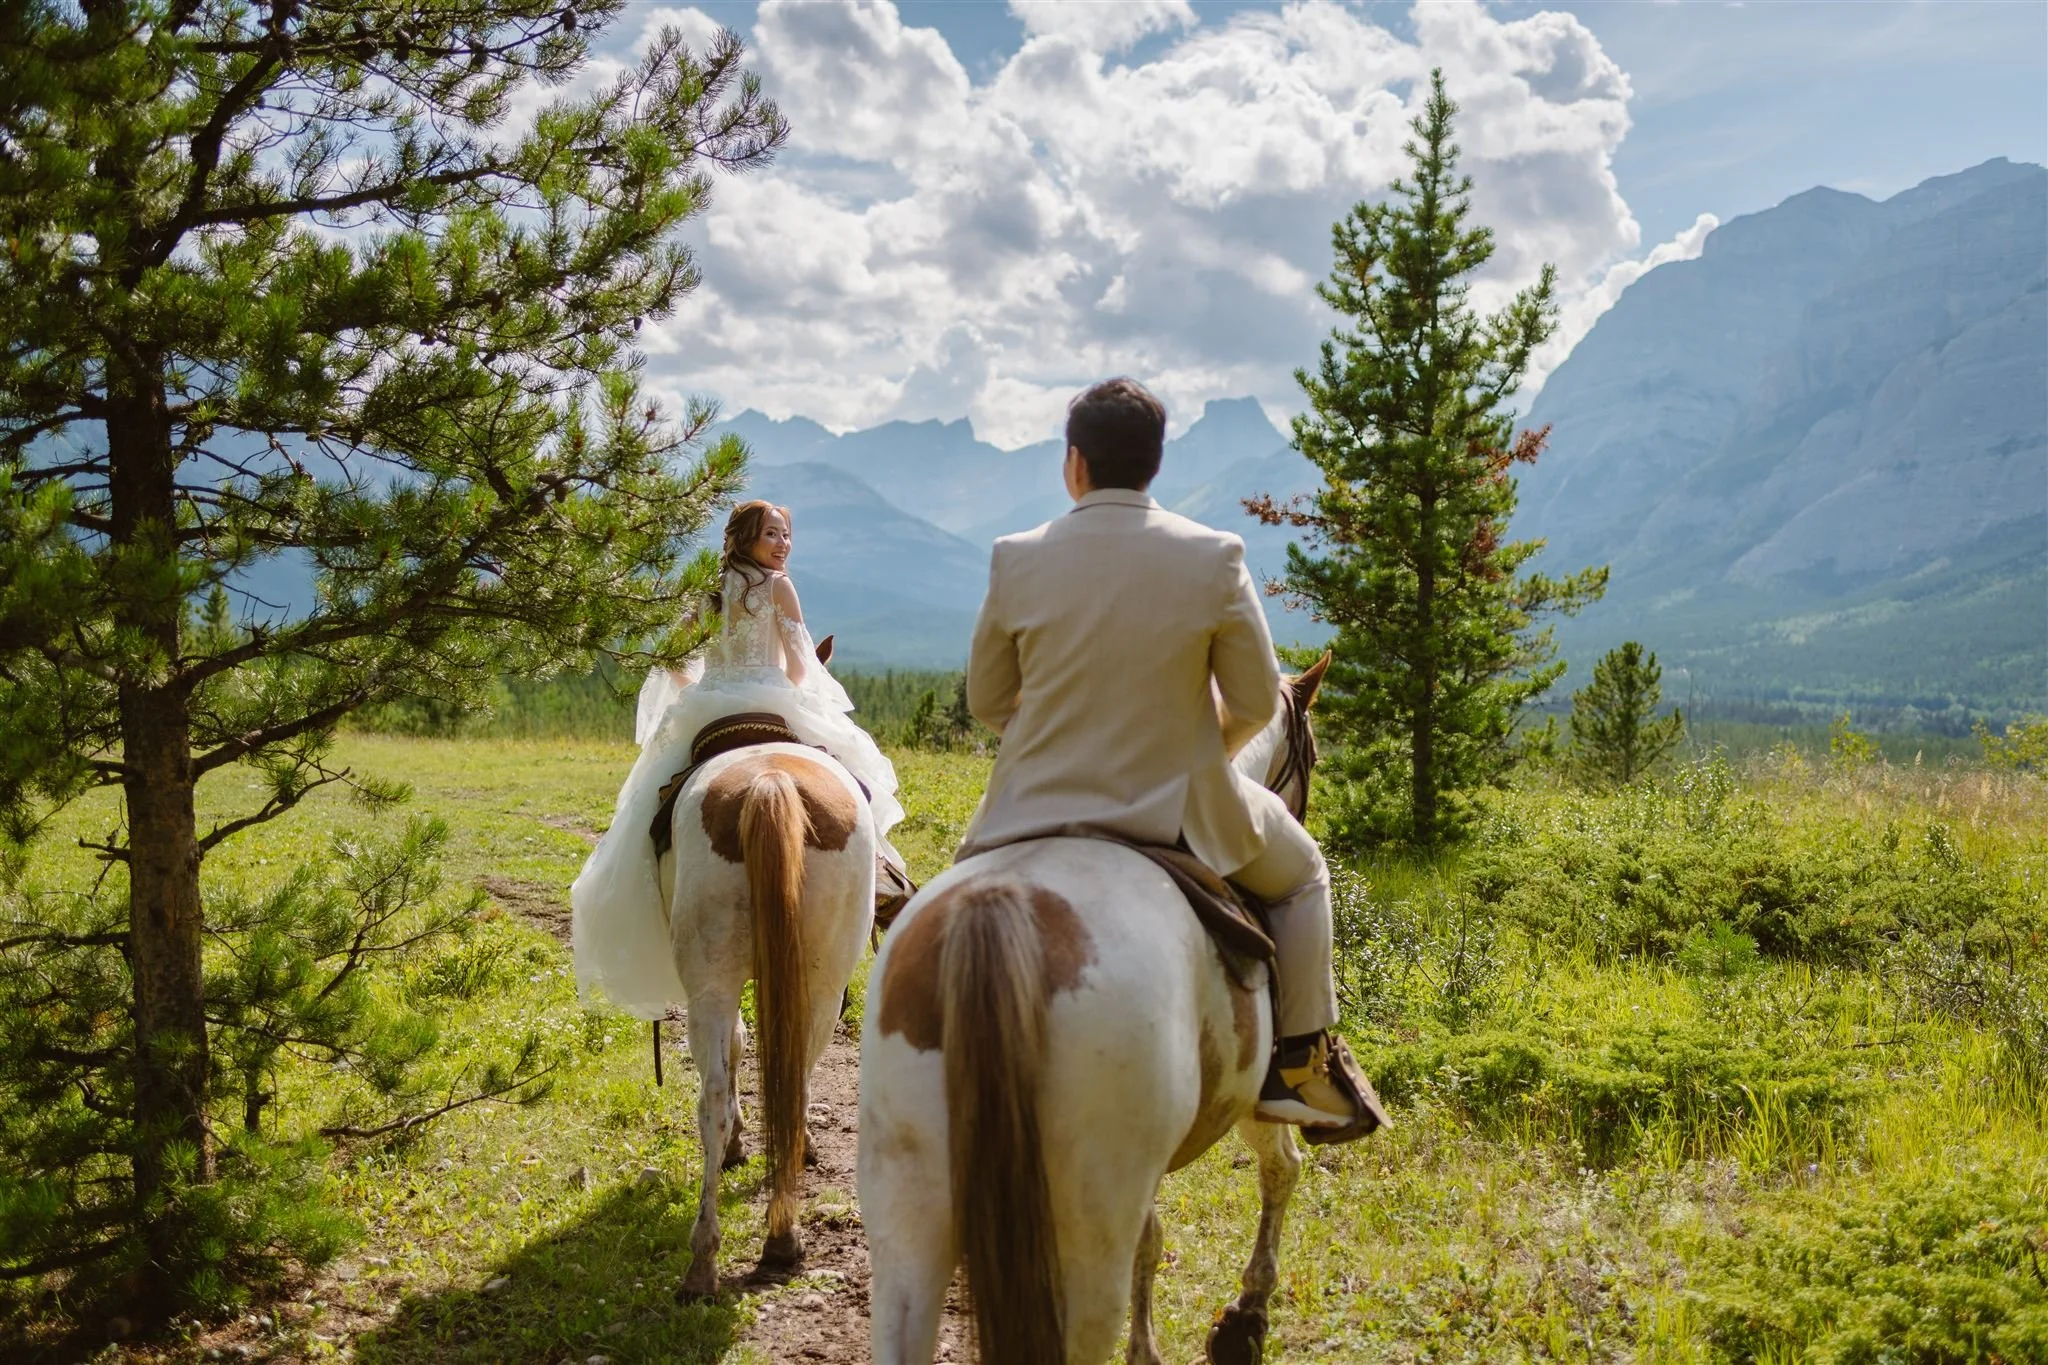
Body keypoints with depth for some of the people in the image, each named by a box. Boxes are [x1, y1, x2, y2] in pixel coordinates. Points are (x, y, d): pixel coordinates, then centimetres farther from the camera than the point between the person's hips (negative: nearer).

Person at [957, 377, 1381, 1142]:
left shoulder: (1017, 560, -8)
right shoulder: (1215, 557, -11)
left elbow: (986, 701, 2)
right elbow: (1256, 704, -5)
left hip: (1041, 808, 2)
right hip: (1182, 811, -1)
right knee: (1302, 875, 26)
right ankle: (1301, 1066, 20)